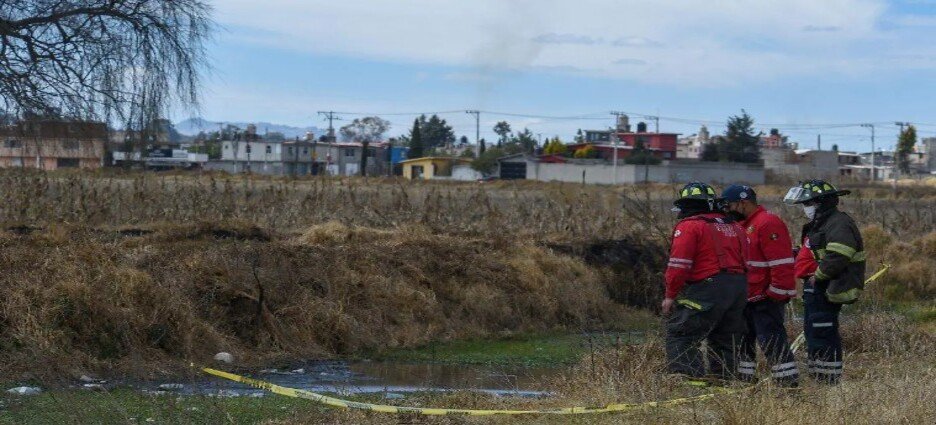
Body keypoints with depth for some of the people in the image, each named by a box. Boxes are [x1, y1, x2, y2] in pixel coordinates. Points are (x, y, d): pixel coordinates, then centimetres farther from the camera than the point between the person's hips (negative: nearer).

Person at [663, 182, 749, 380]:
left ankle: (690, 378, -17)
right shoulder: (734, 227, 20)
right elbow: (744, 260, 17)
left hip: (707, 289, -8)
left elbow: (679, 265, -12)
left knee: (680, 336, -5)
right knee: (725, 341, 16)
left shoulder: (689, 226, -4)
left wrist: (670, 295, -6)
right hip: (739, 288, 8)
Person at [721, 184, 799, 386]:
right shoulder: (743, 224, 17)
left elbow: (781, 263, -22)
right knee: (742, 339, 15)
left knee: (771, 340, -9)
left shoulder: (768, 224, -16)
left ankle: (788, 382, -5)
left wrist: (775, 294, -22)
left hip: (765, 299, -10)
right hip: (748, 297, 10)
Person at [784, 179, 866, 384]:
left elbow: (837, 258, -27)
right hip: (815, 288, 11)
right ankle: (817, 375, 23)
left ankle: (829, 378, -7)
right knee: (812, 331, 15)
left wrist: (818, 276, -18)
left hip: (828, 290, -11)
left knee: (821, 333, -11)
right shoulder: (819, 224, 19)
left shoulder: (839, 225, -16)